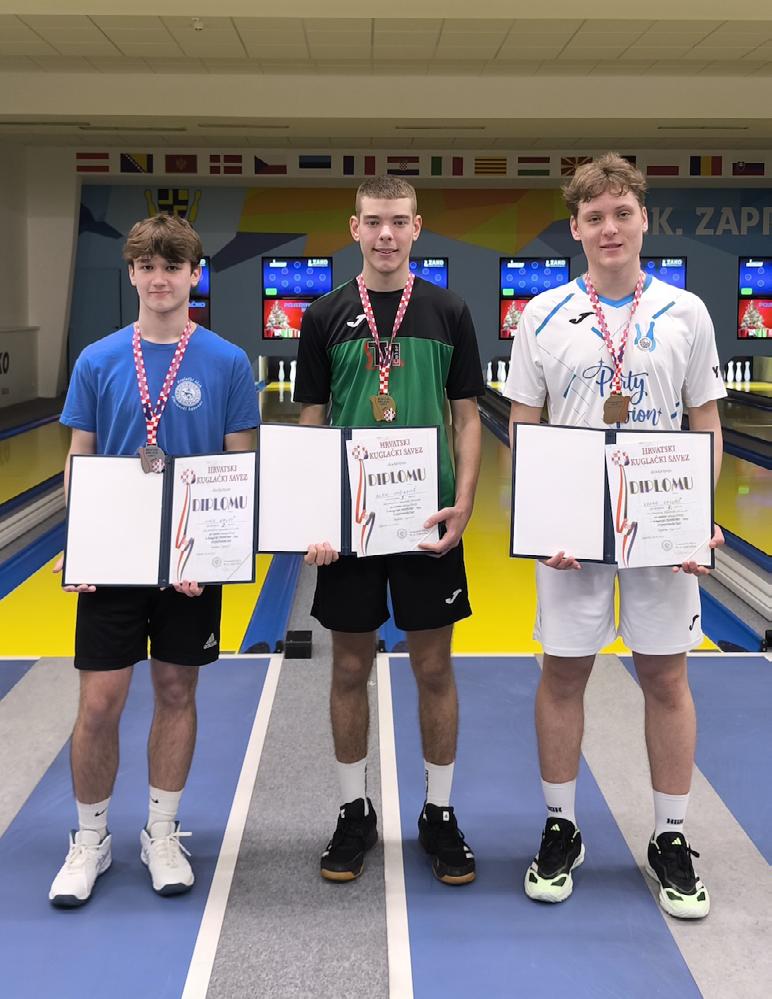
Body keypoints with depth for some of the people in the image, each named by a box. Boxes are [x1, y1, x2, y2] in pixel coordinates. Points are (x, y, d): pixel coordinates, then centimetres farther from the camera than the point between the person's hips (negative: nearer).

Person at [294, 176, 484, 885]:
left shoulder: (448, 313, 2)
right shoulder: (327, 317, 3)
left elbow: (467, 418, 3)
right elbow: (310, 423, 3)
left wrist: (463, 504, -10)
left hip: (429, 520, 0)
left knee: (434, 668, 7)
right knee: (351, 668, 9)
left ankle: (439, 812, 23)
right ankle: (355, 812, 25)